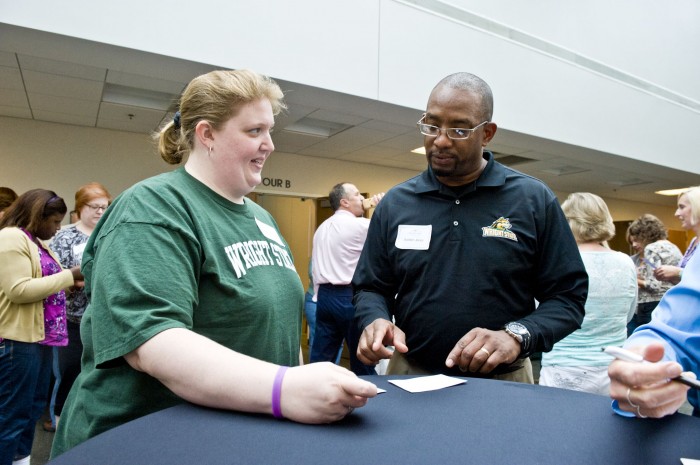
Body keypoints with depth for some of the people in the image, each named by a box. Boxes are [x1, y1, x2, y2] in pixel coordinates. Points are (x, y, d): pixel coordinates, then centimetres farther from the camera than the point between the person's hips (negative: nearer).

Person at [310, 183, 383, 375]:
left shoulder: (321, 228, 14)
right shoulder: (360, 225, -10)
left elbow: (315, 268, 16)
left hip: (325, 295, 7)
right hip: (349, 296, -7)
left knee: (320, 356, 9)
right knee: (361, 356, 6)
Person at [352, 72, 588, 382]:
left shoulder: (535, 200, -5)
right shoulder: (394, 204, 0)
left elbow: (569, 295, -3)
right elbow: (370, 287, 6)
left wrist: (517, 335, -20)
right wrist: (376, 320, -15)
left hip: (503, 381, -1)